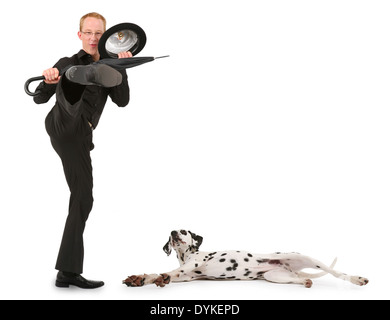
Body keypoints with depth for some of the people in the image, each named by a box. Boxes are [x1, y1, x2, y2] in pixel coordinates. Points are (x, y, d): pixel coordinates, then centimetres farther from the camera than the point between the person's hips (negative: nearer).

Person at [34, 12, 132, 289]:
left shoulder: (108, 66, 22)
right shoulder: (68, 63, 14)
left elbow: (122, 101, 6)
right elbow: (40, 98, 3)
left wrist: (122, 70, -6)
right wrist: (50, 80, -19)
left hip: (80, 138, 5)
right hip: (64, 125, -5)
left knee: (83, 199, 3)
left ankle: (68, 272, 10)